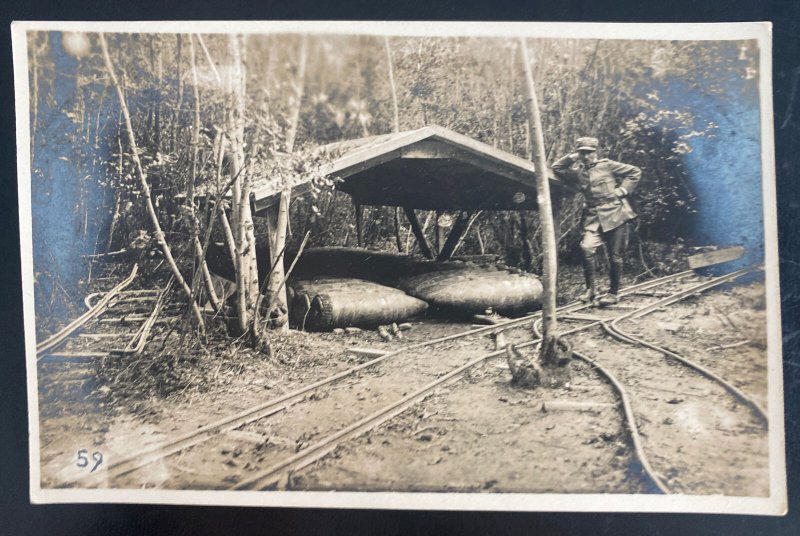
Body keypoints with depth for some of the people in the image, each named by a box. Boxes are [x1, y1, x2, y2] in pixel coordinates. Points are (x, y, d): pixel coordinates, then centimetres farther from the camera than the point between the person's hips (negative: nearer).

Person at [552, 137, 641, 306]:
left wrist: (623, 190, -6)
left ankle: (614, 293, 16)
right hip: (593, 218, 3)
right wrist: (571, 157, 6)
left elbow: (635, 172, 5)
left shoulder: (607, 165, 2)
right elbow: (556, 168, 14)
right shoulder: (577, 172, 12)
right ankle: (590, 289, -6)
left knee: (615, 256, 2)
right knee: (587, 248, -19)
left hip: (615, 215, -3)